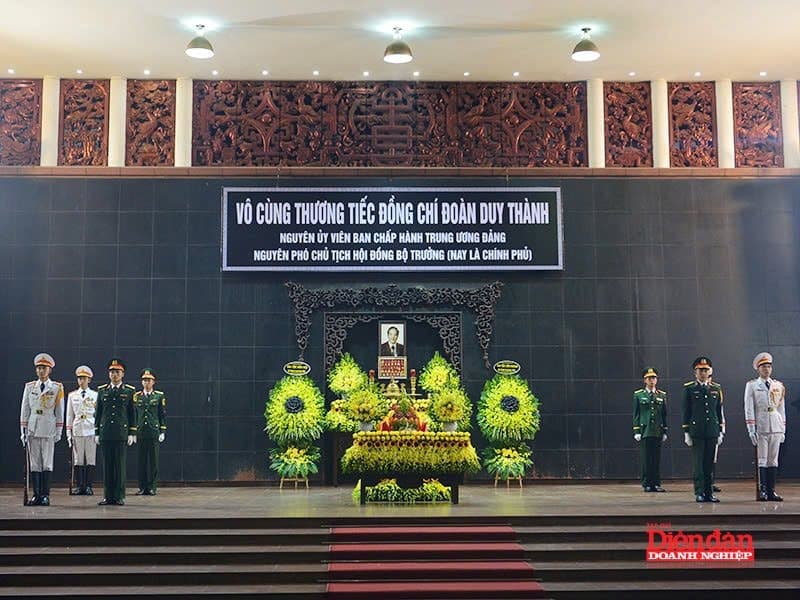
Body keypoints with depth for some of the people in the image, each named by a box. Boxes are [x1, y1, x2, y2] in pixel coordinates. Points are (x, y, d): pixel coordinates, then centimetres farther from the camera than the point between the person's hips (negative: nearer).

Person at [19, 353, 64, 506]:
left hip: (48, 430, -2)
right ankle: (36, 495, 8)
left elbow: (60, 412, 3)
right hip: (32, 430, 2)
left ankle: (45, 496, 2)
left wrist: (58, 432, 0)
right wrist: (23, 431, 4)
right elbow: (24, 410, 9)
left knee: (47, 464, -1)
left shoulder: (57, 388, 3)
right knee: (34, 464, 3)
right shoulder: (29, 387, 9)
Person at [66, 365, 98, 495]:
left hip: (91, 431, -1)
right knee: (78, 460, 0)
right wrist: (68, 433, 6)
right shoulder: (72, 395, 10)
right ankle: (79, 487, 6)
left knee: (91, 459, -2)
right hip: (77, 431, 1)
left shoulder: (95, 395, 6)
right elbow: (69, 415, 12)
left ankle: (89, 487, 3)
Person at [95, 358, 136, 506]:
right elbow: (98, 412, 12)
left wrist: (132, 433, 0)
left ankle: (119, 496, 3)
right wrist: (96, 432, 7)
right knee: (107, 464, 3)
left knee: (120, 464, -2)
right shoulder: (102, 390, 11)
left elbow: (132, 413, 5)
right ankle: (108, 496, 8)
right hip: (105, 433, 2)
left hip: (121, 432, -2)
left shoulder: (129, 391, 5)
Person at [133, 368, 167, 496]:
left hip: (154, 433, -1)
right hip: (140, 433, 1)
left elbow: (163, 415, 5)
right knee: (141, 461, 3)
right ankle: (142, 487, 9)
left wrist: (162, 432, -1)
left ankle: (151, 487, 6)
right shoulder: (136, 396, 9)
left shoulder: (159, 396, 5)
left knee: (153, 460, 0)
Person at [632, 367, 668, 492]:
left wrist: (665, 432, 7)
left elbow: (664, 415, 12)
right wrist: (636, 431, -3)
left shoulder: (662, 395, 10)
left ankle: (656, 484, 9)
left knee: (657, 458, 3)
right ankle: (647, 484, 4)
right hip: (645, 431, -2)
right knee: (646, 459, -2)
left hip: (658, 432, 2)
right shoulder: (638, 395, 4)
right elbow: (635, 414, 3)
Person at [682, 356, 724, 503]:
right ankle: (699, 493, 3)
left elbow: (720, 411, 13)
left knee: (709, 464, 6)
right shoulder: (689, 388, 2)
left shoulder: (716, 388, 11)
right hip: (696, 432, -3)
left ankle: (709, 493, 12)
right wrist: (686, 432, -4)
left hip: (712, 432, 3)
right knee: (698, 463, -2)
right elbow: (686, 412, 1)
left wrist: (720, 432, 9)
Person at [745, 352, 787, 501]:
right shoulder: (751, 385, 3)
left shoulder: (779, 386, 13)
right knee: (762, 460, -3)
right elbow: (749, 408, -2)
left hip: (776, 428, 3)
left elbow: (782, 409, 14)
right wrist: (751, 429, -10)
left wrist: (783, 430, 9)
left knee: (773, 460, 4)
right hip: (760, 428, -3)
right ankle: (763, 491, 0)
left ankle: (771, 491, 7)